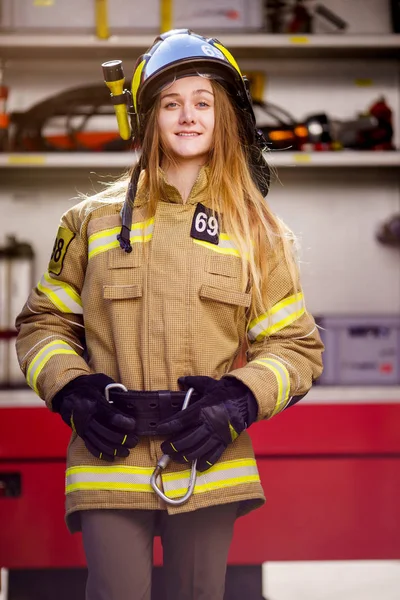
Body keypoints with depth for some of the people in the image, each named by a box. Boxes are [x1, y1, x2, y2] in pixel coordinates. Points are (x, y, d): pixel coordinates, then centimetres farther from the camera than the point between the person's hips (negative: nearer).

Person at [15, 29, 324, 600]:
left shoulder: (258, 233, 8)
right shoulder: (93, 220, 7)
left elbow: (297, 346, 8)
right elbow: (42, 323, 11)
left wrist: (238, 404, -10)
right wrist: (74, 392, -7)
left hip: (210, 464, 1)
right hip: (110, 463, -1)